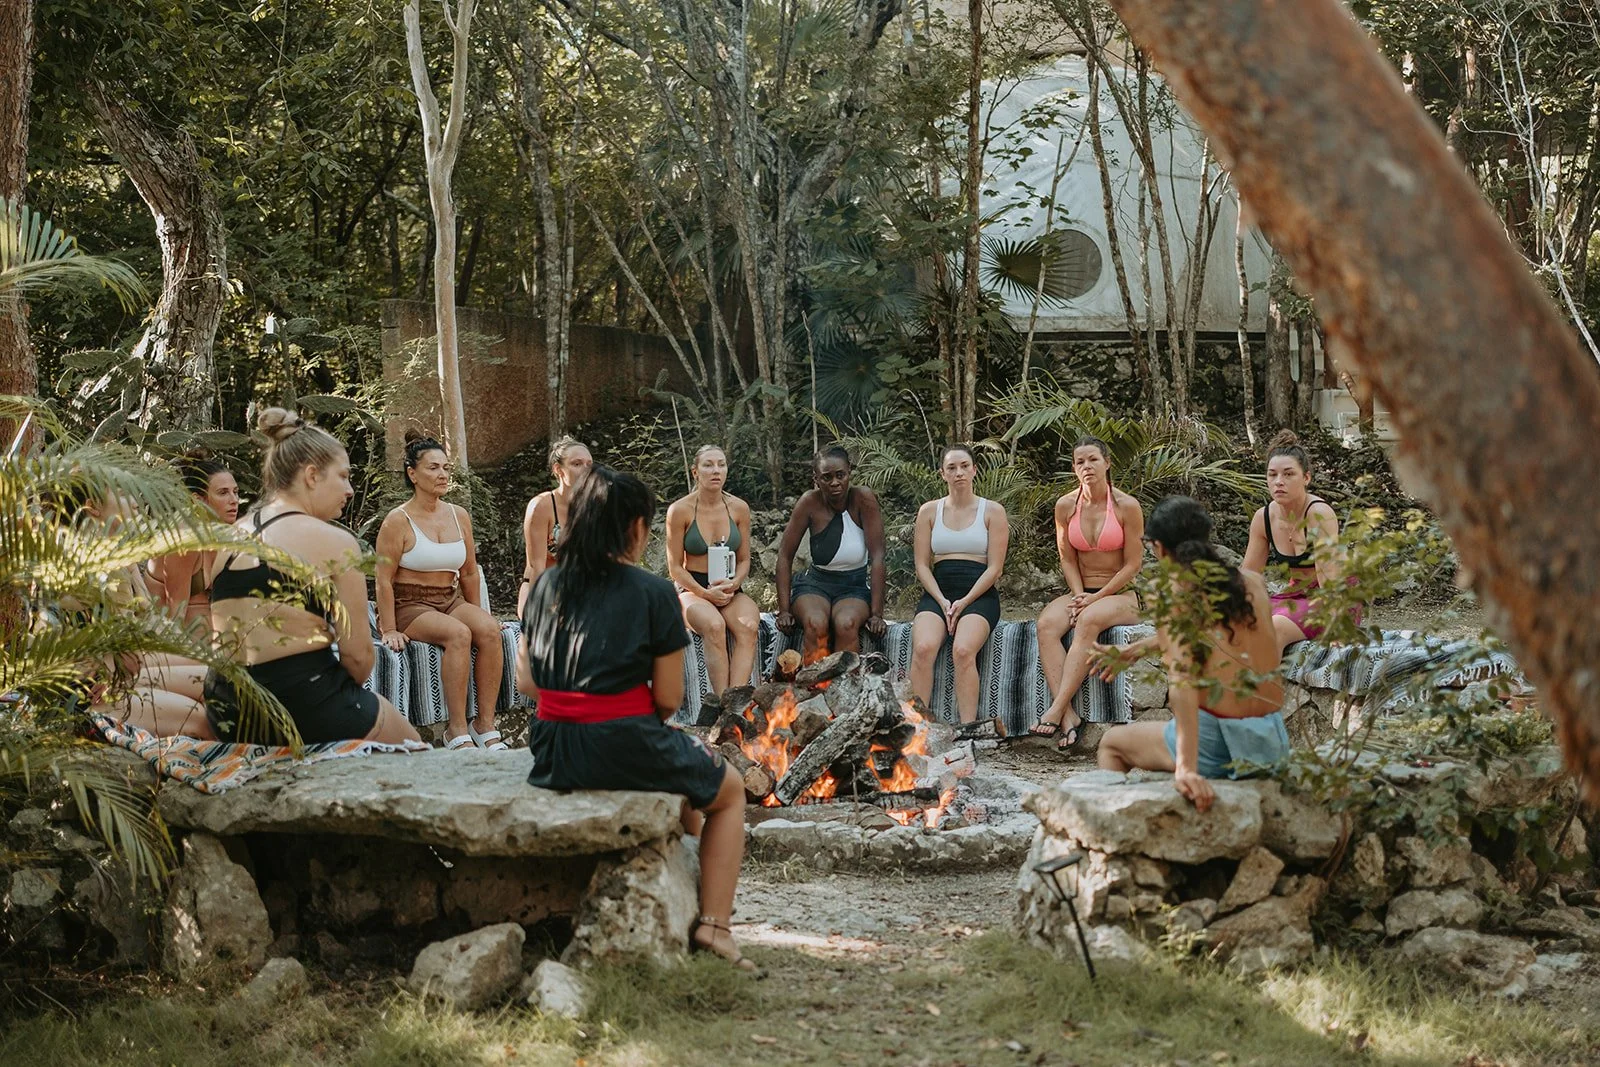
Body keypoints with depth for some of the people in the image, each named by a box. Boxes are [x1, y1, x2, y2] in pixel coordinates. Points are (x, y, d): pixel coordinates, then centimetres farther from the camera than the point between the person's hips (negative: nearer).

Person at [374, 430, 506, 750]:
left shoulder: (459, 516, 10)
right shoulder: (398, 521, -7)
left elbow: (469, 573, 19)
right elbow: (383, 580, -8)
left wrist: (475, 614, 18)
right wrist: (389, 630, -12)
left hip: (452, 601, 5)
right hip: (409, 606, -5)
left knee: (489, 629, -26)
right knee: (458, 634, -34)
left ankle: (485, 724, -24)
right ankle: (457, 732, -32)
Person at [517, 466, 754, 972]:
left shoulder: (546, 585, 5)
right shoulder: (654, 593, -10)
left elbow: (526, 680, 8)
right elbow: (668, 698, -8)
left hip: (552, 755, 6)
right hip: (624, 748, -6)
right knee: (730, 790, 22)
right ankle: (714, 923, 12)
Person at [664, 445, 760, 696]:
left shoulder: (739, 508, 6)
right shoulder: (680, 510, -4)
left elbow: (744, 560, 12)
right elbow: (675, 567, -2)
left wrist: (733, 584, -10)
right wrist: (706, 593, -16)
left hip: (730, 589, 3)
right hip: (692, 589, -3)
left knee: (748, 625, -32)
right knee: (714, 626, -36)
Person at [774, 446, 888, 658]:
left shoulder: (864, 499, -13)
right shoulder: (810, 502, -10)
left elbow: (877, 557, -14)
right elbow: (785, 554, -5)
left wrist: (877, 614, -19)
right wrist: (784, 610, -12)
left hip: (855, 586, -1)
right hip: (816, 583, 1)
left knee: (846, 624, -34)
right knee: (816, 624, -33)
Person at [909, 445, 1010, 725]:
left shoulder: (992, 512, 9)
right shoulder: (929, 511, 15)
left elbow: (995, 568, 2)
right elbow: (922, 565, 10)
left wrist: (964, 602, -10)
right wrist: (943, 602, -6)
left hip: (979, 594, -2)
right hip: (937, 593, 2)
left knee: (963, 650, -32)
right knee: (923, 647, -30)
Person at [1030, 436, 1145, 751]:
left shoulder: (1127, 506, -6)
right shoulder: (1066, 506, 5)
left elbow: (1132, 564, -5)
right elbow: (1067, 560, 9)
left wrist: (1094, 599, -13)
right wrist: (1080, 596, -9)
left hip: (1120, 595, -4)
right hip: (1082, 593, 4)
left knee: (1089, 621, -37)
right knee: (1047, 624, -29)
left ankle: (1055, 710, -42)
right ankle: (1068, 715, -41)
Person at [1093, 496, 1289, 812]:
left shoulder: (1169, 592, -10)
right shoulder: (1253, 583, 8)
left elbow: (1182, 677, -23)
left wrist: (1186, 768, -31)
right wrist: (1134, 650, 35)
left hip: (1216, 745, -6)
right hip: (1274, 746, 6)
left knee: (1112, 744, 23)